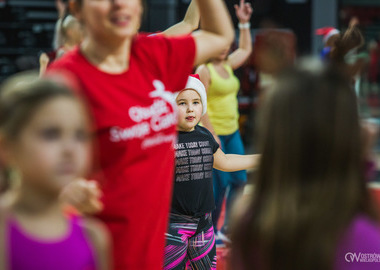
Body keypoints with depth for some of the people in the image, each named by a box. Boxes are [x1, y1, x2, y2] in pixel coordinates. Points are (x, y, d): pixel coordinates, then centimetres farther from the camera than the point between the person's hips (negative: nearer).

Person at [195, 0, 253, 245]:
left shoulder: (228, 66, 12)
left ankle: (228, 229, 18)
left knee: (239, 180, 7)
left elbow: (246, 50, 30)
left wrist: (244, 23, 21)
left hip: (232, 133, 8)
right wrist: (212, 135, -19)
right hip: (213, 133, -8)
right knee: (220, 183, -5)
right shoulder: (204, 70, -11)